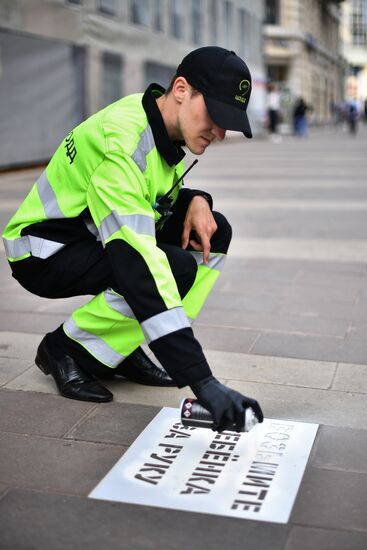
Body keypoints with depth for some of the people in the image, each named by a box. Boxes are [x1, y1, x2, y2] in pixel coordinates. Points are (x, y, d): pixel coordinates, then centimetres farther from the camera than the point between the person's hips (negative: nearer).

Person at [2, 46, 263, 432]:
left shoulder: (164, 123, -4)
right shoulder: (121, 144, -32)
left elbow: (161, 194, 16)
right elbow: (138, 269, -42)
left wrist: (196, 201, -11)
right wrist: (202, 381, -46)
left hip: (99, 235, 9)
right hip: (44, 253, -9)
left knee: (215, 233, -4)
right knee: (177, 268, -29)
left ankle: (125, 351, 1)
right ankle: (66, 349, -6)